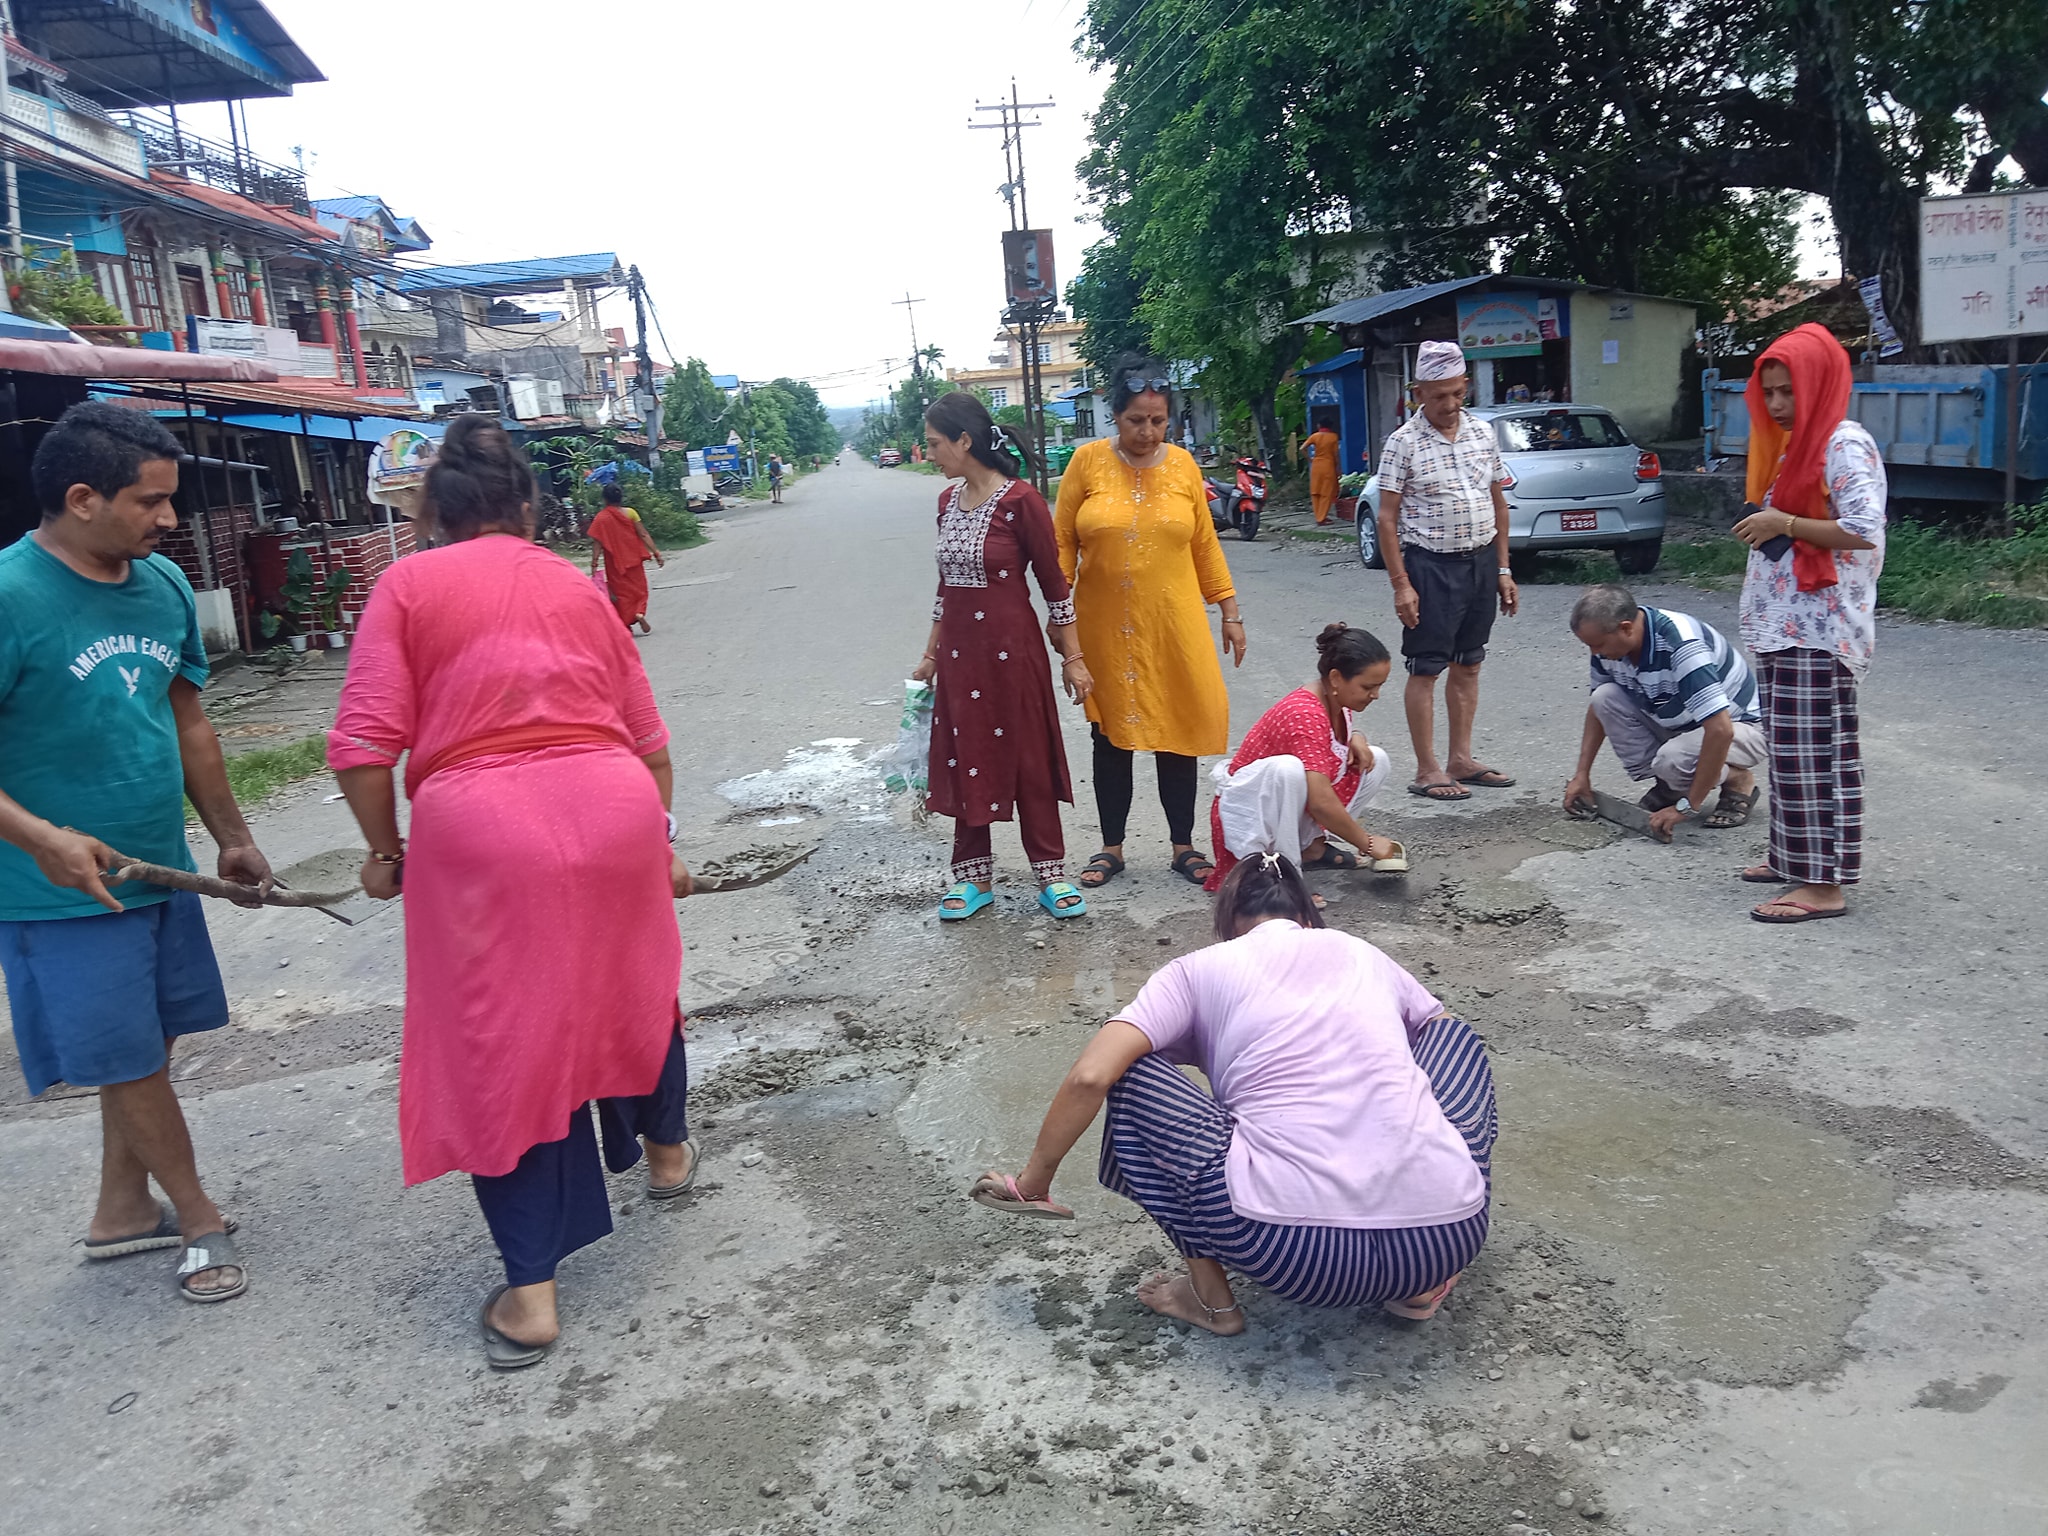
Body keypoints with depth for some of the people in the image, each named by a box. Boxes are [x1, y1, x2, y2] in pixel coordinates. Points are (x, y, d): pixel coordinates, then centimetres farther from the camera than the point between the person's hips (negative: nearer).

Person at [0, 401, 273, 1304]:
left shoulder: (163, 585, 4)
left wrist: (232, 839, 15)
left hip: (160, 873, 7)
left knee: (145, 1050, 17)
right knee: (130, 1061, 5)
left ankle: (122, 1211, 35)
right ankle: (200, 1222, 22)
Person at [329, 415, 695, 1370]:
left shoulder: (407, 585, 5)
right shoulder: (577, 587, 15)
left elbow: (364, 744, -4)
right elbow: (647, 737, 16)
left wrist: (384, 849, 10)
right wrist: (656, 841, 28)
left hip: (481, 829, -3)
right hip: (613, 810, 3)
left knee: (503, 1040, 8)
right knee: (632, 985, 26)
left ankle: (531, 1290, 15)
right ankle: (665, 1148, 50)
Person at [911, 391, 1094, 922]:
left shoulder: (1020, 500, -13)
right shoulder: (948, 501, 6)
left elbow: (1054, 583, -9)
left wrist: (1073, 658, -7)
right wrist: (930, 656, 17)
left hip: (1011, 649, -6)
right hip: (959, 651, 6)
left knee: (1028, 760, 4)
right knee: (965, 759, 11)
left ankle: (1050, 875, 17)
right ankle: (974, 877, 23)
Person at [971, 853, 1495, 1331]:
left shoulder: (1203, 968, 11)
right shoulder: (1365, 954, 21)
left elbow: (1091, 1076, -1)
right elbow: (1436, 1029, 41)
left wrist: (1034, 1180, 14)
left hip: (1294, 1247, -3)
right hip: (1451, 1238, 4)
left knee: (1131, 1074, 15)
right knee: (1456, 1035, 31)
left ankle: (1212, 1296, 17)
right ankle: (1425, 1284, 22)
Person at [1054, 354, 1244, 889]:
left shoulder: (1182, 464, 2)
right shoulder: (1088, 461, -3)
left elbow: (1205, 544, 8)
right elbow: (1063, 543, 1)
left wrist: (1230, 612, 8)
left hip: (1174, 627, 1)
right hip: (1106, 629, -1)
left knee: (1176, 735, 6)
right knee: (1110, 739, 8)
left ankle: (1184, 846, 20)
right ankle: (1112, 848, 22)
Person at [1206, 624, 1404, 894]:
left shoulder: (1339, 702, -2)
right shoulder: (1305, 715, -29)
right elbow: (1321, 802, -35)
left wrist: (1357, 738, -3)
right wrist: (1367, 843, -23)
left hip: (1292, 810, 9)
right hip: (1247, 808, -9)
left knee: (1376, 760, 1)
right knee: (1287, 768, -41)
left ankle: (1312, 846, 2)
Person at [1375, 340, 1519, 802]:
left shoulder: (1483, 432, 8)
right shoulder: (1403, 443, -8)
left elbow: (1497, 501, 14)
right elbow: (1387, 518, -9)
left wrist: (1503, 569, 10)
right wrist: (1401, 584, -14)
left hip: (1481, 562, 6)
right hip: (1431, 565, -6)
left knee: (1468, 665, 12)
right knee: (1425, 669, -1)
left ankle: (1461, 760, 21)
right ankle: (1427, 771, 5)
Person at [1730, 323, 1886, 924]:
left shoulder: (1847, 446, -11)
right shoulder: (1795, 446, 18)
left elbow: (1864, 532, -20)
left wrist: (1784, 525, -18)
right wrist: (1763, 527, 13)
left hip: (1819, 627, -10)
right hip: (1783, 624, 10)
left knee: (1814, 751, -10)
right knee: (1791, 746, 13)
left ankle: (1824, 885, -7)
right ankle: (1795, 857, 21)